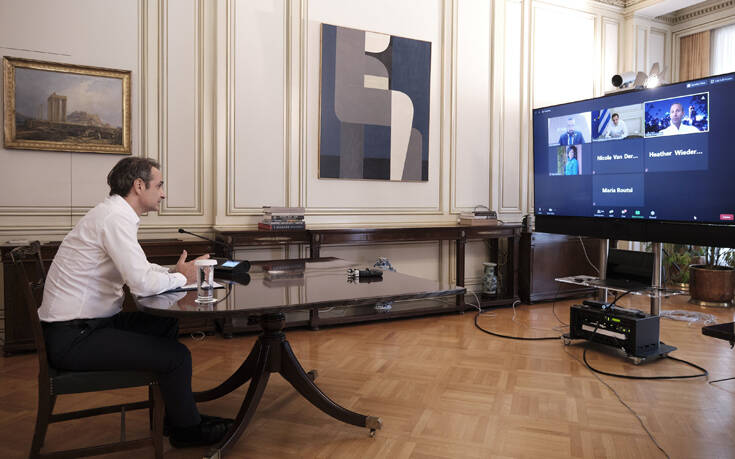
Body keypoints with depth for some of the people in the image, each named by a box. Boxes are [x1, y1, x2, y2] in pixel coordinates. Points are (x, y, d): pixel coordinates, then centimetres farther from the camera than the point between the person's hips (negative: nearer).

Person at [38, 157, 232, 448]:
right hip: (73, 337, -10)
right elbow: (142, 283, -27)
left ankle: (173, 415, 27)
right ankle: (186, 429, 14)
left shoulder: (114, 213, 11)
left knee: (167, 326, 17)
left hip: (86, 323, 10)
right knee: (177, 356, -13)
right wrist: (181, 278, -8)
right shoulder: (116, 218, -20)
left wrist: (177, 270, 4)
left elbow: (139, 268, 19)